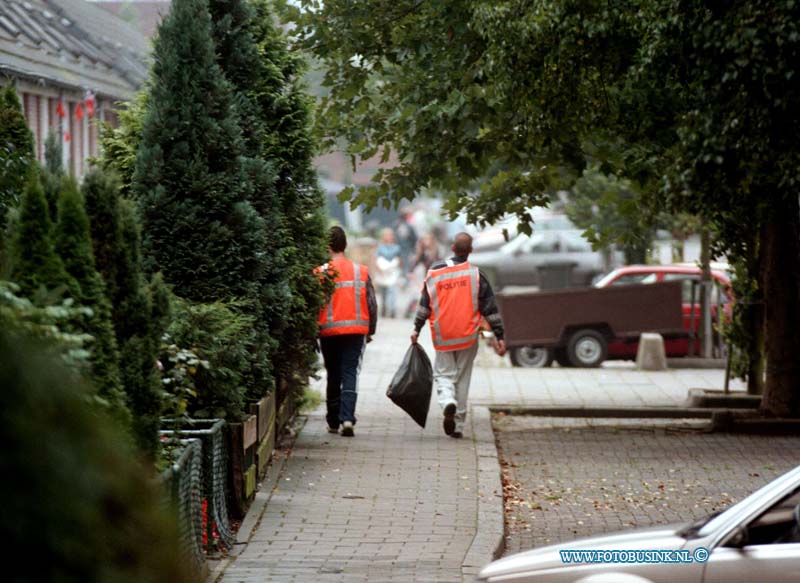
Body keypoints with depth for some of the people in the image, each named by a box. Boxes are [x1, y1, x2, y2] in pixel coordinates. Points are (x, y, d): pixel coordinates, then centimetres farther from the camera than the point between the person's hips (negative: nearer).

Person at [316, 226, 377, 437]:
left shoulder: (321, 272, -5)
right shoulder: (361, 271, 3)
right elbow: (372, 304, 6)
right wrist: (370, 331, 18)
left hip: (330, 332, -1)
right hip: (356, 330, 1)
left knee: (333, 376, 12)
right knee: (350, 374, -1)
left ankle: (334, 422, 19)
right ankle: (347, 419, -17)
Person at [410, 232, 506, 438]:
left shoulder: (435, 272, 1)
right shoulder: (476, 274, -4)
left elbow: (424, 303, 4)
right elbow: (490, 308, -3)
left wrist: (417, 329, 12)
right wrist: (499, 336, 0)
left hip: (442, 337, 0)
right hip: (468, 336, 0)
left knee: (443, 374, 9)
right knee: (462, 378, 9)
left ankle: (448, 402, -22)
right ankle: (458, 425, 10)